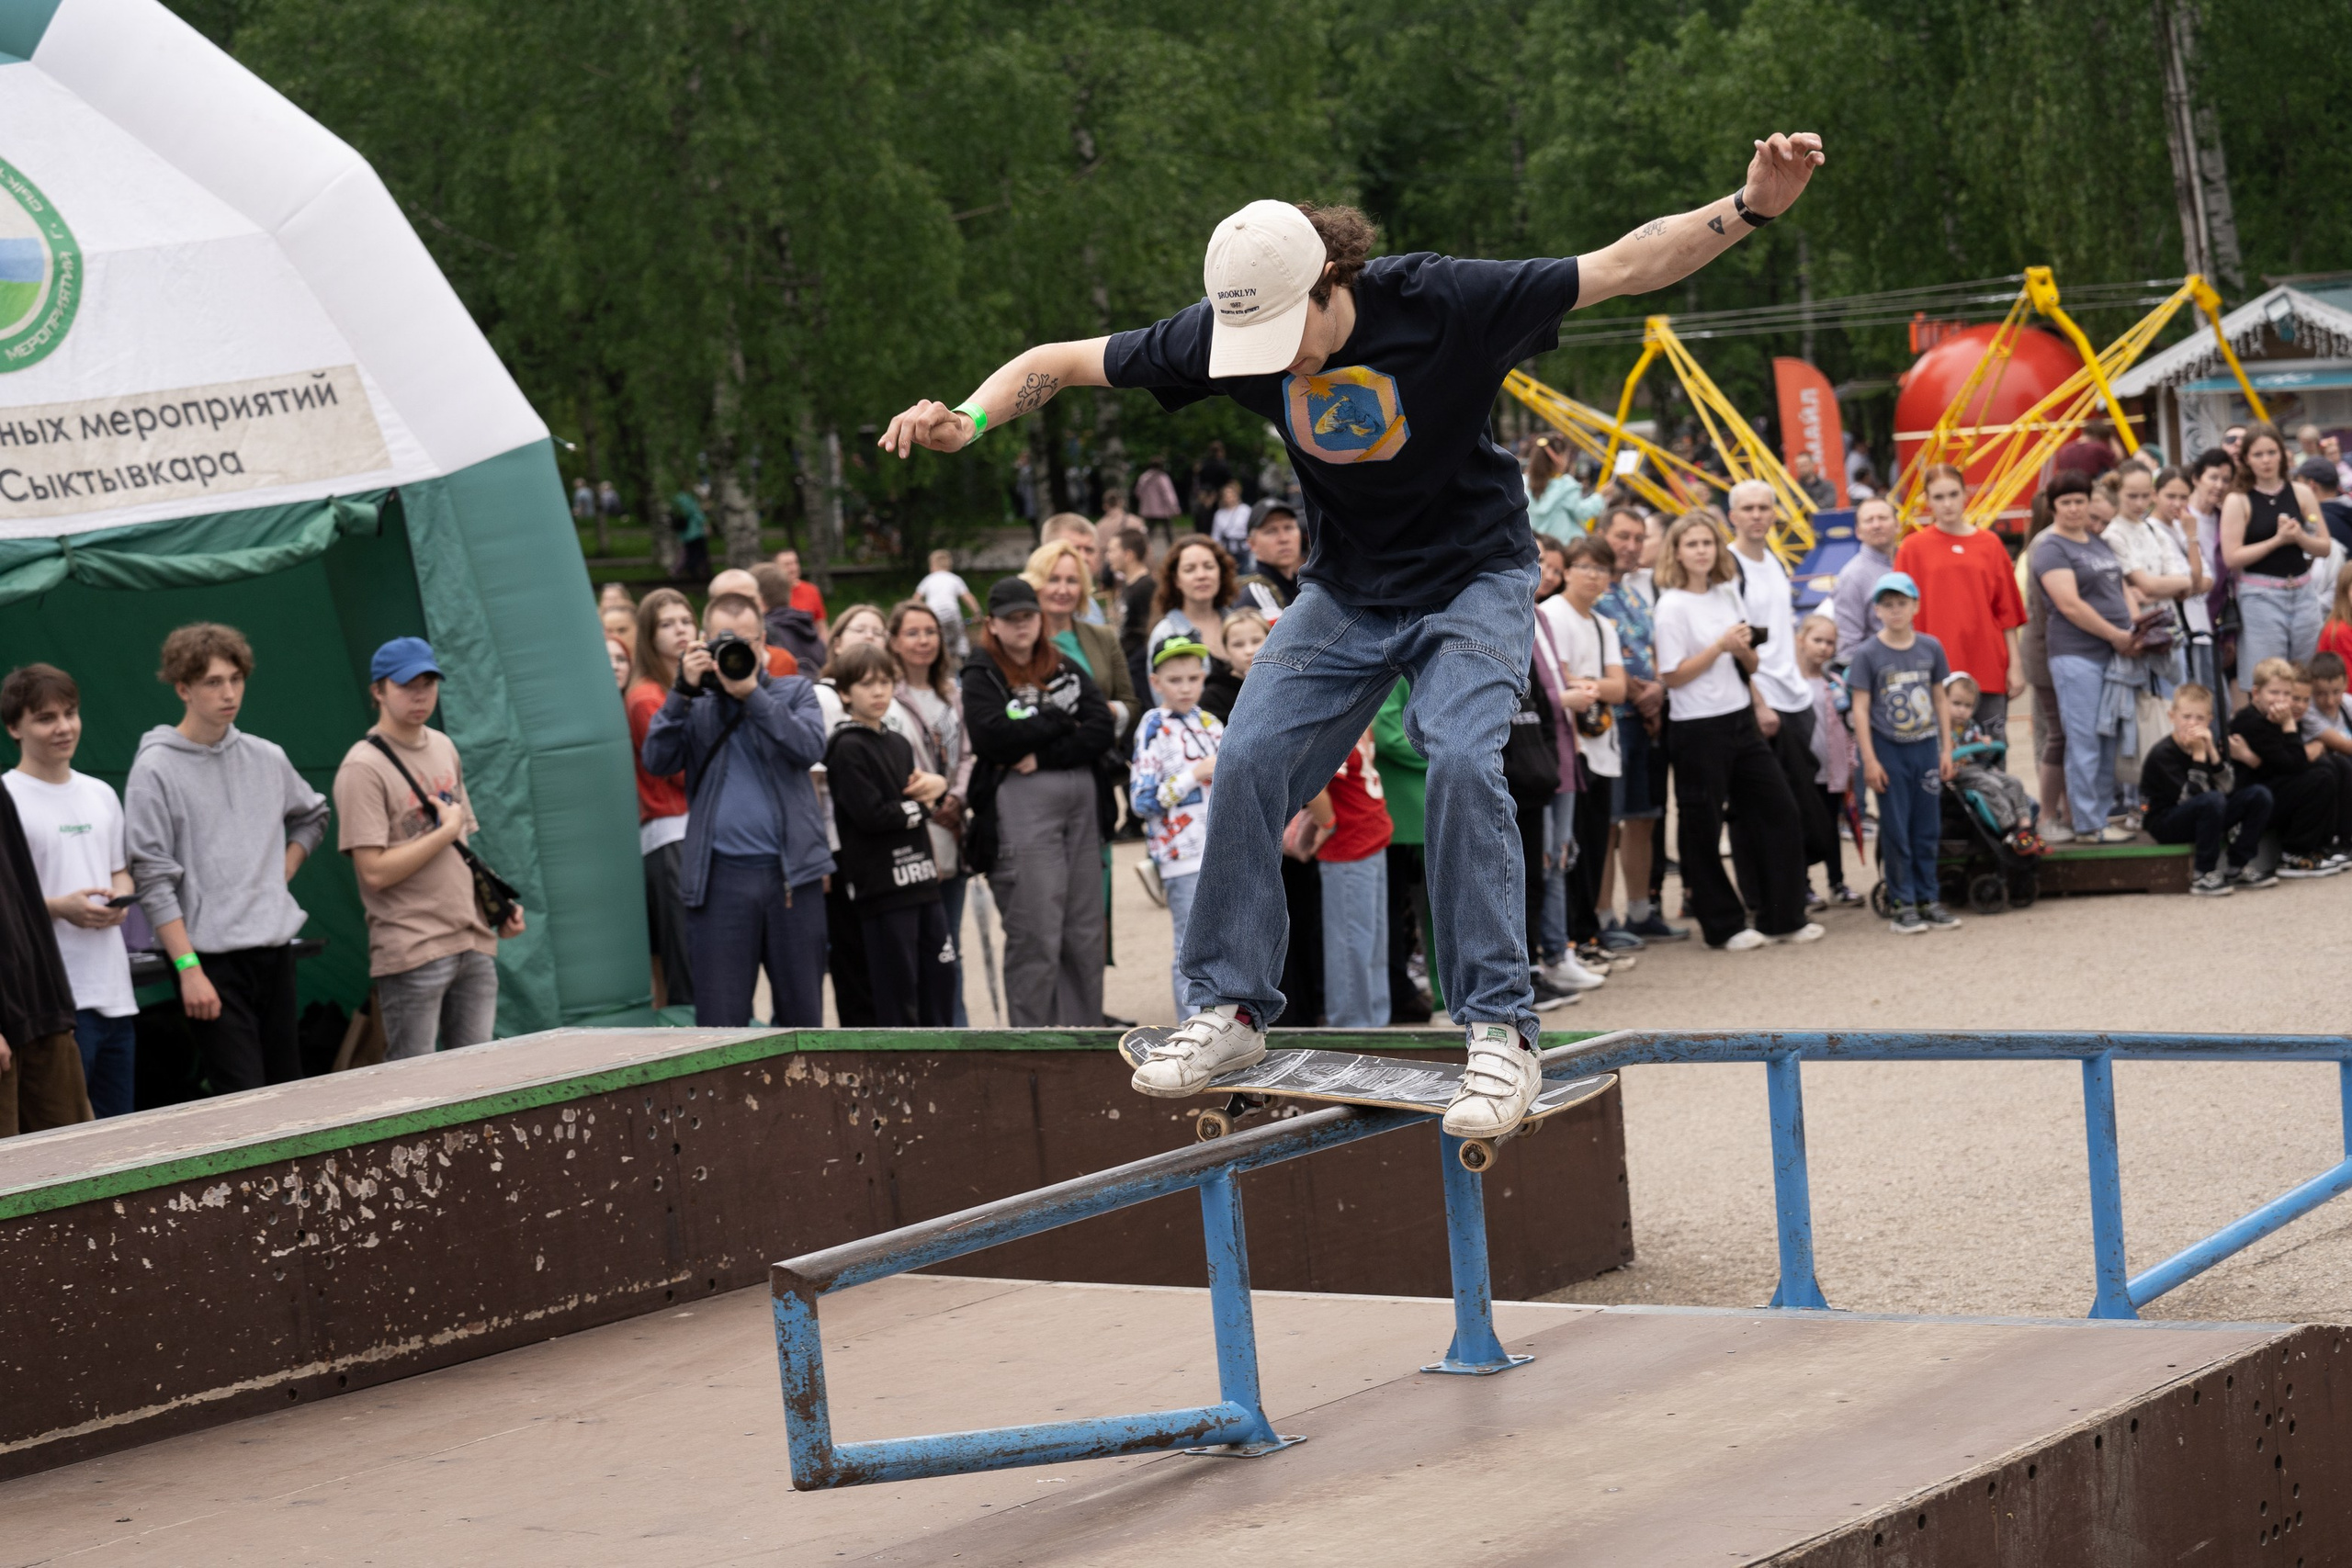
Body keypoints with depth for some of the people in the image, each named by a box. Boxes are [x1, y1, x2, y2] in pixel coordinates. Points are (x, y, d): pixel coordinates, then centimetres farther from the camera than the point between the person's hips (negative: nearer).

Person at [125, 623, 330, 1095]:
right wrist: (188, 968, -16)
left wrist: (280, 875, 11)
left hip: (276, 948, 6)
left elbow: (313, 817, 29)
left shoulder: (266, 759, 9)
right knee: (243, 1098, -12)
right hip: (211, 954, -6)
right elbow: (153, 881, -11)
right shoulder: (156, 769, -7)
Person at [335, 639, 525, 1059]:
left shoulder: (444, 749, 15)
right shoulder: (364, 768, -10)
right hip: (412, 953, -7)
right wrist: (445, 832, -11)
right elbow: (375, 872, -18)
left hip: (474, 943, 7)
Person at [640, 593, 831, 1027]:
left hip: (791, 874, 0)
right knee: (719, 1019, -2)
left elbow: (810, 748, -7)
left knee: (801, 1013, 6)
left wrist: (752, 694, -11)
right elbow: (657, 761, -1)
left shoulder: (794, 692, 12)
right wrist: (684, 689, -7)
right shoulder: (695, 705, 14)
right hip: (720, 875, 0)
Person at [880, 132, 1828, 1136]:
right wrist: (970, 418, -25)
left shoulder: (1441, 302, -26)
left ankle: (1499, 1029, -19)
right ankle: (1235, 1008, 6)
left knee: (1461, 760, -26)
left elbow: (1627, 267, -25)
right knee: (1248, 761, -10)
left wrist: (1752, 206, -39)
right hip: (1345, 589, 4)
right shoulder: (1221, 334, -16)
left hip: (1472, 575, -4)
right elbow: (1064, 361, -6)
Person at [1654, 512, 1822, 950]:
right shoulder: (1672, 606, -9)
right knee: (1703, 829, 1)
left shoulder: (1729, 594, 10)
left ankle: (1783, 917, 14)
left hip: (1740, 719, 6)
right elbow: (1673, 676, -13)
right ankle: (1723, 926, 12)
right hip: (1697, 728, -6)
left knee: (1779, 811, 5)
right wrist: (1720, 646, -17)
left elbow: (1750, 666, 14)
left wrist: (1745, 649, -8)